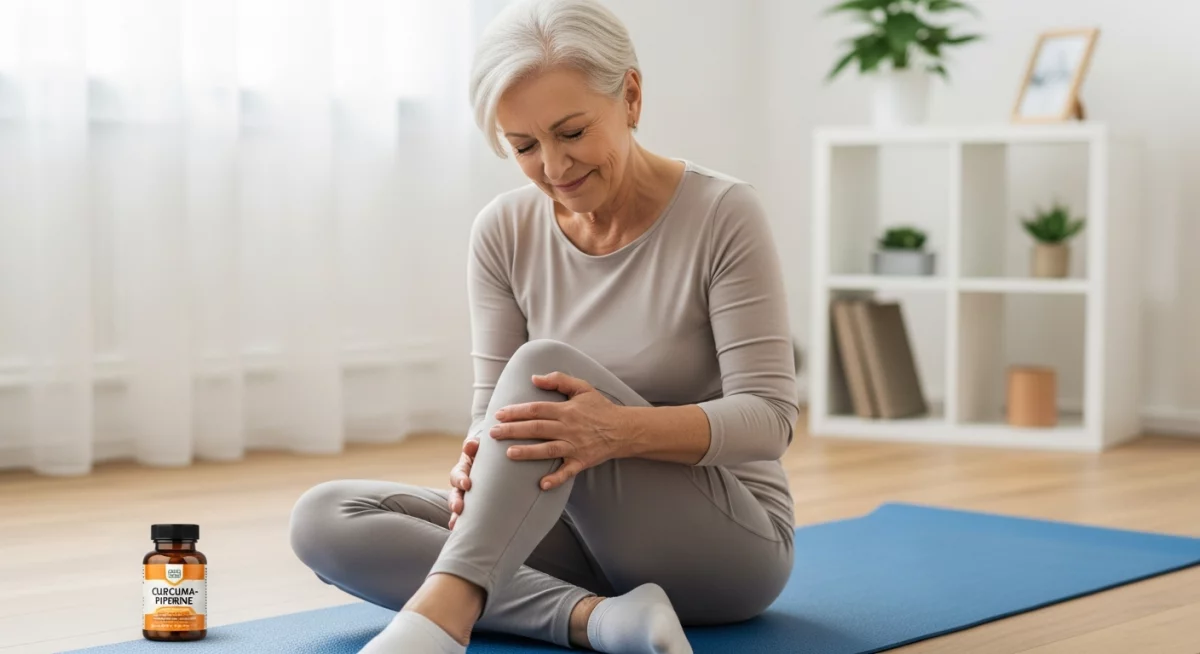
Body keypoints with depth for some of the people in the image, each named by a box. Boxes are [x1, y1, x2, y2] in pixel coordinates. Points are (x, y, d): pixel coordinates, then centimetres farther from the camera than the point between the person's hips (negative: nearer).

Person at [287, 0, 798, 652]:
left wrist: (621, 430, -35)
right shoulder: (504, 233, 0)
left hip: (729, 544, -5)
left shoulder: (721, 214, -13)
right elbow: (497, 404, 0)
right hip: (587, 536, 5)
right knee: (324, 518, -16)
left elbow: (768, 414, -16)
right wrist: (478, 465, -26)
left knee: (544, 363, -31)